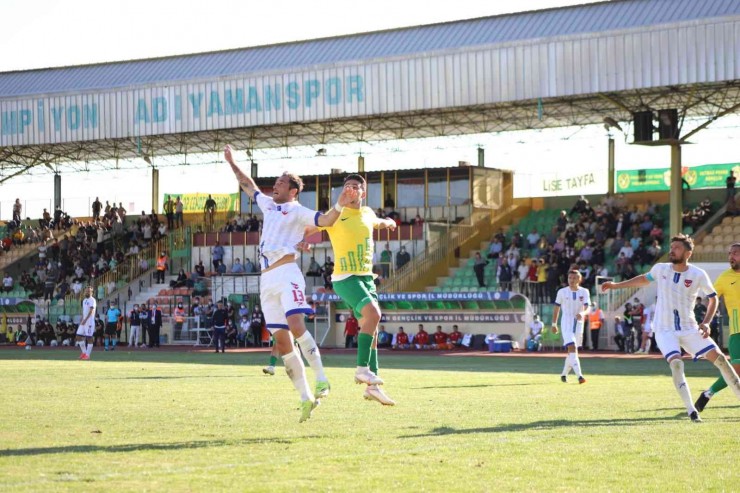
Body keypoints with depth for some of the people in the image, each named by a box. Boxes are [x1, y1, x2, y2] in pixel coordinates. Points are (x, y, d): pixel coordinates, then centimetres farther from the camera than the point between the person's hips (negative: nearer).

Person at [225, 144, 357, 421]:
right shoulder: (268, 205, 23)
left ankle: (321, 378, -25)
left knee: (295, 326, -27)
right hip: (267, 280, 6)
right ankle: (305, 397, -1)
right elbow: (248, 185, 38)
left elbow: (326, 221, -10)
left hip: (286, 274, -6)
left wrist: (340, 206, -27)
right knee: (282, 341, -1)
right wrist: (231, 163, 42)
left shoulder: (297, 212, 4)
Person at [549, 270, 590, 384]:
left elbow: (587, 309, -8)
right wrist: (554, 324, 10)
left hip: (578, 324, 3)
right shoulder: (562, 292, -2)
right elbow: (556, 308, 7)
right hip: (566, 323, -3)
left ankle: (564, 374, 31)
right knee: (572, 348, -20)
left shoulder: (584, 292, 1)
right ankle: (579, 375, -31)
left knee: (572, 351, 12)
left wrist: (583, 313, -31)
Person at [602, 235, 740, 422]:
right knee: (676, 363, -25)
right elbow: (644, 279, 19)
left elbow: (713, 298, 5)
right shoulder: (660, 269, -3)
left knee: (718, 357, -9)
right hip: (664, 330, 0)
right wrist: (616, 285, 17)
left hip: (689, 328, 0)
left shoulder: (698, 275, -8)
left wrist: (706, 323, -7)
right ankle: (691, 410, -19)